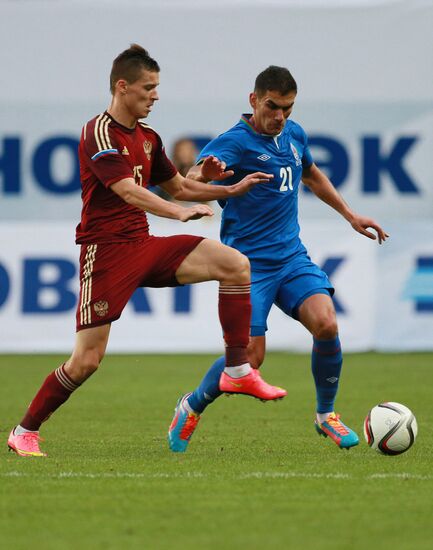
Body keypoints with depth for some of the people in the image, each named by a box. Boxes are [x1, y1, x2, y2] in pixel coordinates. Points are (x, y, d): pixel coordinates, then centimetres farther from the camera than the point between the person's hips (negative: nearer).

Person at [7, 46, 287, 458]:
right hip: (106, 250, -7)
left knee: (237, 265, -10)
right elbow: (129, 192, -26)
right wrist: (179, 213, -40)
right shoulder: (99, 134, -13)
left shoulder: (147, 138, 13)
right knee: (86, 360, -8)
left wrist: (231, 190, 8)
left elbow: (177, 187, 25)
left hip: (144, 246, 7)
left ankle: (237, 371, -7)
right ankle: (24, 432, 11)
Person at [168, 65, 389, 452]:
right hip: (249, 263, -5)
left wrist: (349, 215, 32)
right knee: (250, 356, -12)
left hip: (292, 257, 5)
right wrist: (205, 175, -55)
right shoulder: (235, 142, -13)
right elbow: (192, 180, -32)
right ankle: (192, 408, 16)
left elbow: (312, 175, 30)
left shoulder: (294, 135, 8)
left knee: (326, 323, -19)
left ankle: (326, 415, 2)